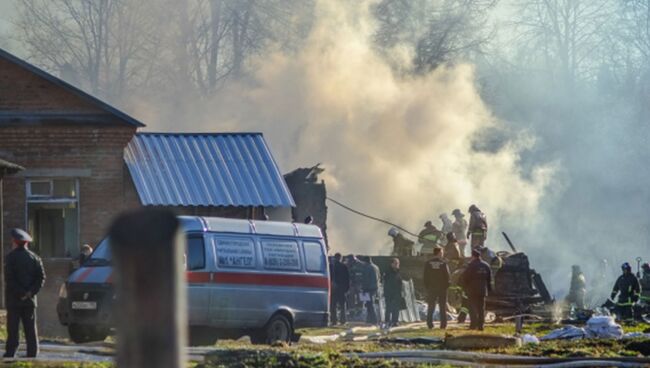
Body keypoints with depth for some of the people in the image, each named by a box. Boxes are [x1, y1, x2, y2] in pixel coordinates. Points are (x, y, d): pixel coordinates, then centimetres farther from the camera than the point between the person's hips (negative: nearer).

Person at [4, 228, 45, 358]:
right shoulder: (34, 258, 8)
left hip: (13, 299, -4)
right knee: (30, 329, 7)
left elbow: (9, 279, -15)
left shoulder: (11, 257, -7)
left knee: (12, 329, -2)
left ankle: (10, 353, -4)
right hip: (30, 299, 4)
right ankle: (32, 354, 6)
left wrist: (19, 293, -11)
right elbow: (41, 277, 2)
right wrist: (31, 292, -4)